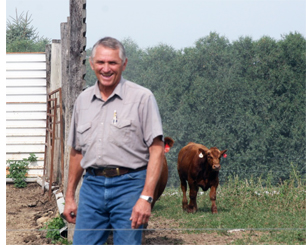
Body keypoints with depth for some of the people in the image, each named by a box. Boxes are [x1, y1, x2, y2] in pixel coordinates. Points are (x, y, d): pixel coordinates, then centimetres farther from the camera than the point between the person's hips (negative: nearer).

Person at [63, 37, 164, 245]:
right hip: (92, 185, 4)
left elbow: (157, 150, -8)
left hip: (129, 186, -4)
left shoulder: (142, 98, -3)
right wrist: (69, 196, 18)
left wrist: (146, 197, -16)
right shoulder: (83, 100, 13)